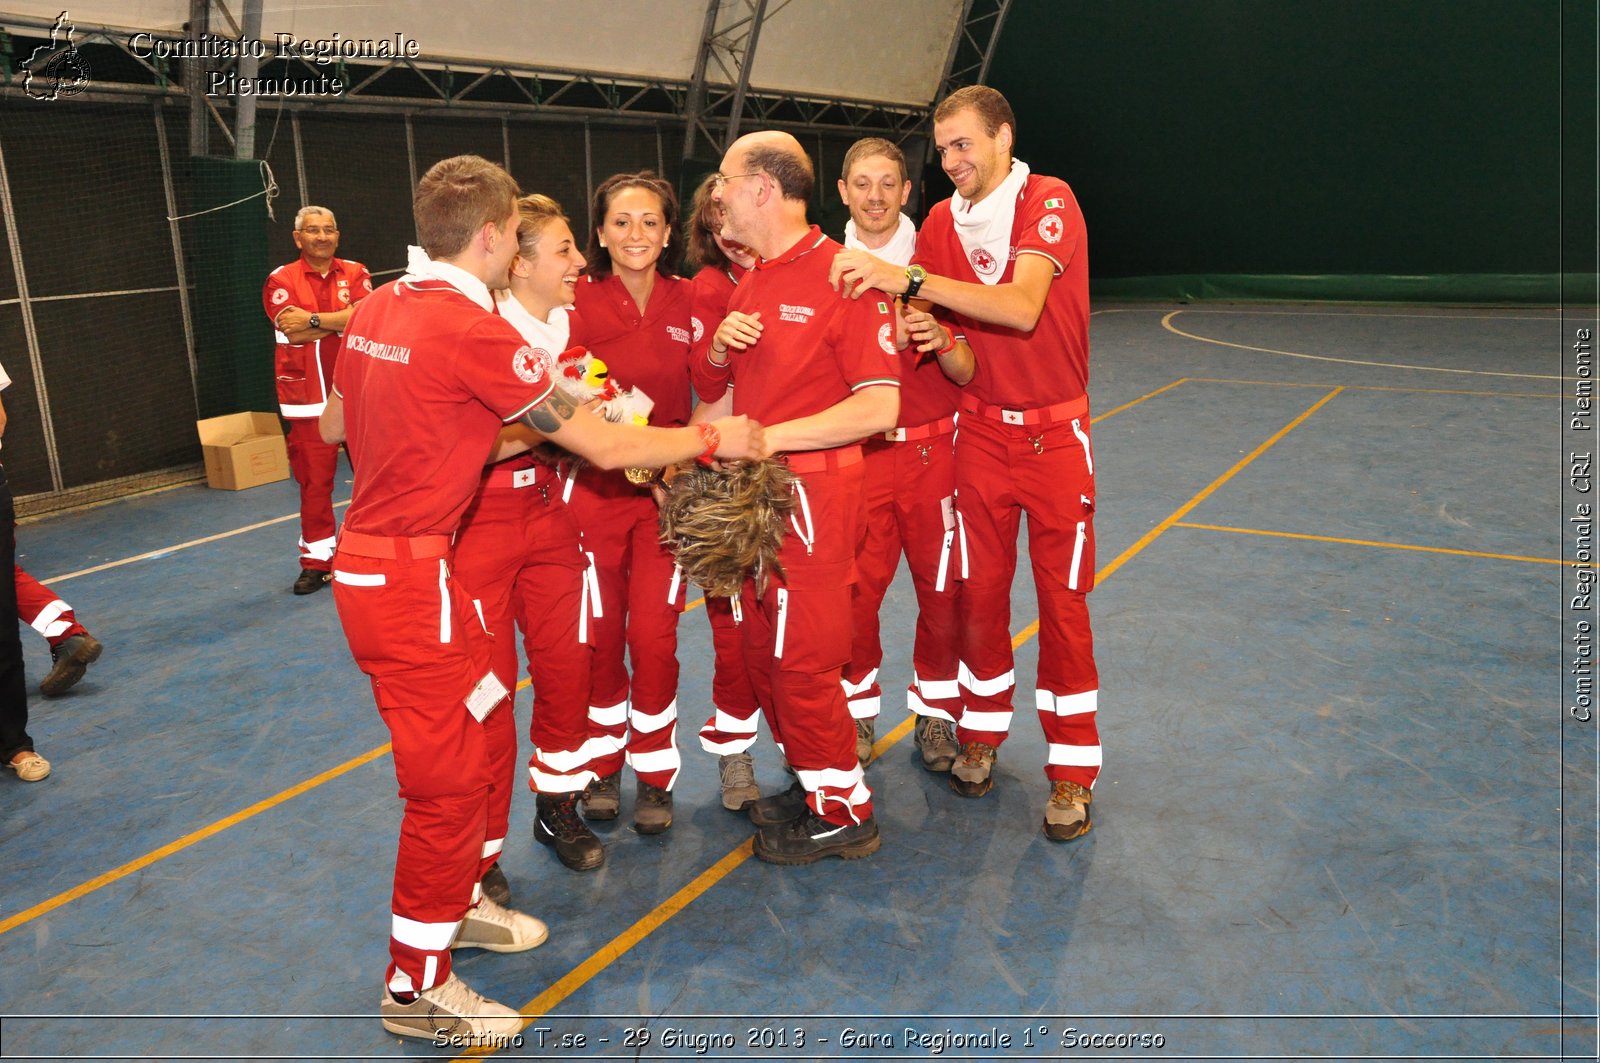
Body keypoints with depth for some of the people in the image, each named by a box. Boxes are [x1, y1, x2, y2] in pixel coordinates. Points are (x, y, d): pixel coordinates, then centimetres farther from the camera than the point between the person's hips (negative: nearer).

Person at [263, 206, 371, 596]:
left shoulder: (355, 273, 7)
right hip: (308, 396, -1)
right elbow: (295, 333, -13)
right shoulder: (281, 280, 1)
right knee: (314, 479, 1)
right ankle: (316, 561, 12)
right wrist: (343, 320, -8)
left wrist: (314, 320, -14)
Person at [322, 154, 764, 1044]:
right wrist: (713, 439, -2)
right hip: (409, 577, -9)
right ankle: (418, 988, 19)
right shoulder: (474, 329, -20)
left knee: (486, 728, 20)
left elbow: (335, 425, 20)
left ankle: (463, 901, 39)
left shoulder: (378, 308, 6)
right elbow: (604, 445, -16)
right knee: (446, 779, 2)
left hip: (369, 557, 9)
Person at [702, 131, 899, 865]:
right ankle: (811, 783, 34)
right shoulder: (748, 285, 13)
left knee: (803, 660, 0)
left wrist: (771, 436, -21)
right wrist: (722, 342, 1)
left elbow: (879, 408, -19)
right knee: (764, 653, 14)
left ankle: (843, 812, 20)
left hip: (812, 494, -8)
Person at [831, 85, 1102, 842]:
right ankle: (981, 733, 27)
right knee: (980, 591, 7)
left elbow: (1022, 308, -28)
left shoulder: (1048, 202, -12)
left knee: (1063, 601, 2)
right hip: (981, 430, 4)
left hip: (1055, 432, -4)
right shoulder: (942, 221, 3)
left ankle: (1071, 772, 14)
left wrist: (908, 278, -33)